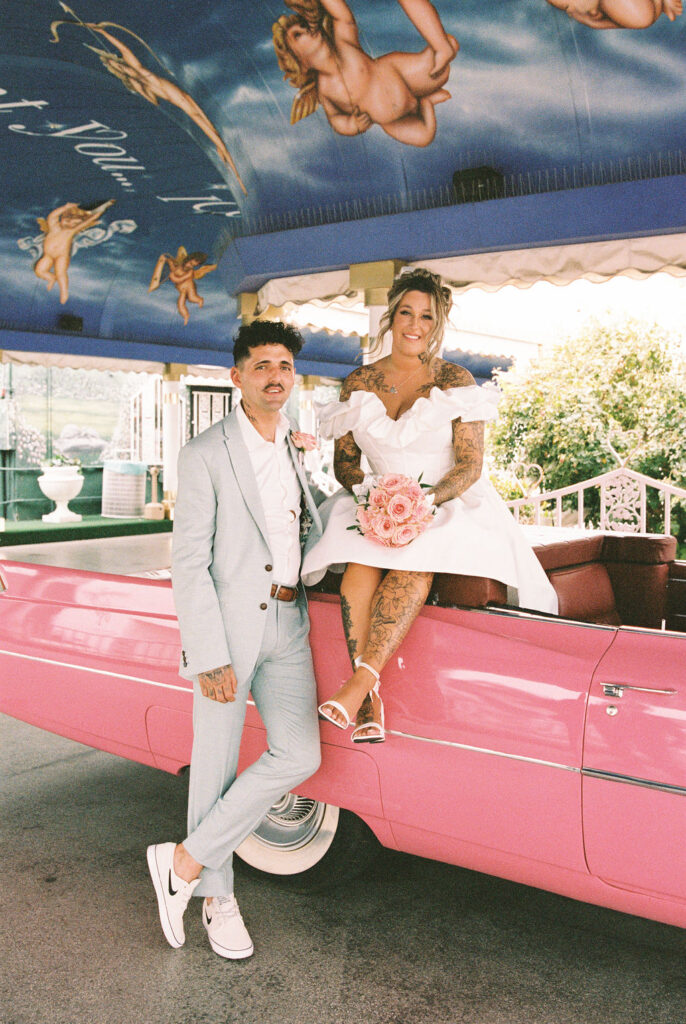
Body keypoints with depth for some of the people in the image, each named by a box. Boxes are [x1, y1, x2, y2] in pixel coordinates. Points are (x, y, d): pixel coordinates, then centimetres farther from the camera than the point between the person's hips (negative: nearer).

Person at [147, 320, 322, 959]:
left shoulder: (295, 449, 13)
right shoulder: (206, 454, -7)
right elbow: (189, 563, -11)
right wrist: (208, 659, -16)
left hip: (287, 624, 6)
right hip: (225, 625, -5)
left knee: (298, 756, -5)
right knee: (216, 764, 4)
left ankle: (185, 862, 9)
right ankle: (217, 896, 24)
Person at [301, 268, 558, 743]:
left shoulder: (454, 380, -1)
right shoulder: (359, 382, 7)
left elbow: (470, 466, -6)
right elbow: (344, 461, 8)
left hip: (448, 505, -2)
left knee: (414, 565, -36)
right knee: (360, 567, -30)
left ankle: (360, 681, -39)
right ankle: (369, 702, -31)